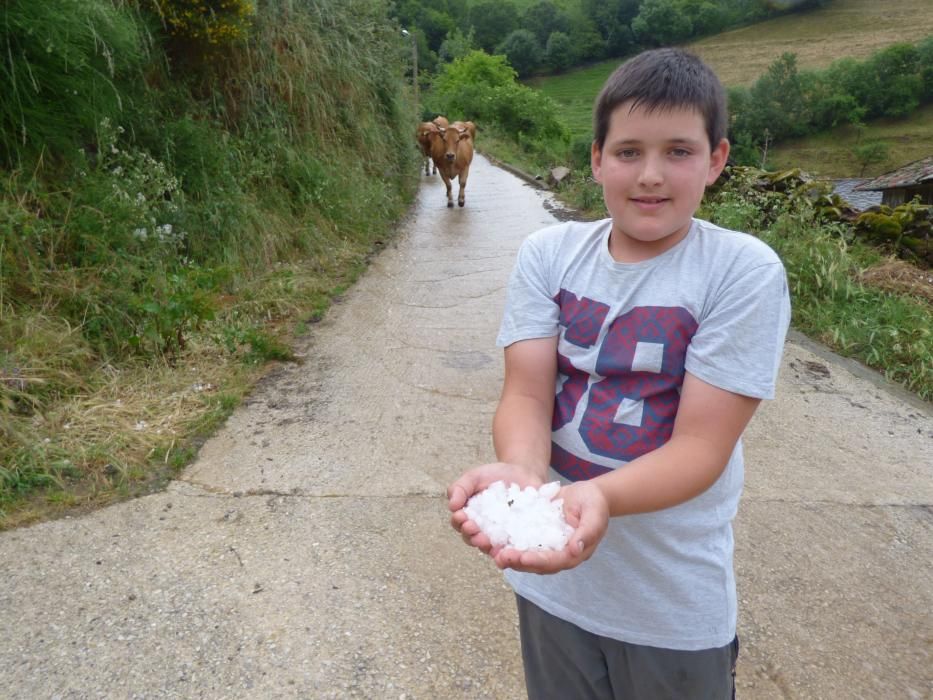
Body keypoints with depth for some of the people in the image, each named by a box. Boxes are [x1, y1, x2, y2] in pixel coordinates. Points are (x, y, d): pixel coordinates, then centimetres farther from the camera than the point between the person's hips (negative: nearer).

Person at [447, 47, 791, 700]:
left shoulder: (745, 271, -15)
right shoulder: (549, 253, -6)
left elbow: (701, 446, -19)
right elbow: (526, 394, -13)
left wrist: (598, 496, -38)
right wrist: (520, 471, -35)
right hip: (550, 578, 3)